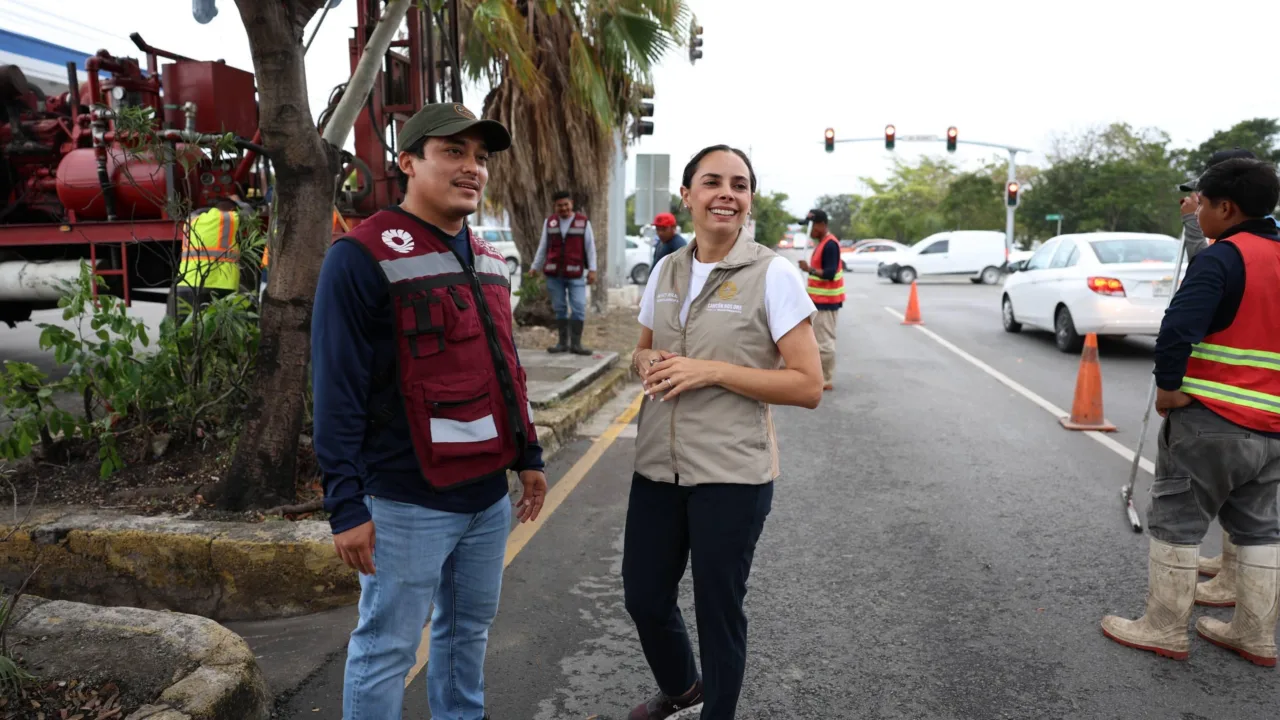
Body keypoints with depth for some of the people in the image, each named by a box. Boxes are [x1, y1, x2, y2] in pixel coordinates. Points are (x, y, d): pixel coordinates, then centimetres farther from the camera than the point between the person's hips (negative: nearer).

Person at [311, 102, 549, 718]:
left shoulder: (487, 260, 11)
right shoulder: (363, 256, -14)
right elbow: (337, 394, -16)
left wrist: (528, 454, 16)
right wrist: (346, 504, -17)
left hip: (489, 493, 8)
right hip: (408, 504, -7)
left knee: (469, 628, 21)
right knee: (387, 646, 8)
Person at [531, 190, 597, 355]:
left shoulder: (583, 222, 2)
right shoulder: (549, 222, 9)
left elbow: (590, 247, 2)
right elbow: (542, 247, 14)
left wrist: (592, 270, -5)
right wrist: (535, 268, 12)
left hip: (575, 274, -2)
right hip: (554, 273, 2)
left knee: (579, 308, -7)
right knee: (559, 309, 6)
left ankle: (576, 344, -1)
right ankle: (563, 343, 13)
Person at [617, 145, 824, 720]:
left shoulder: (773, 274, -10)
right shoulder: (665, 271, 5)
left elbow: (808, 386, -13)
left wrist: (712, 371, -21)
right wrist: (649, 365, -6)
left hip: (732, 475, -5)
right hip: (657, 466, 5)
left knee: (718, 610, 11)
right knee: (643, 598, 17)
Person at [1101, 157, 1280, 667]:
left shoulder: (1221, 258, -14)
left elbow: (1178, 329, -27)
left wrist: (1169, 387, -15)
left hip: (1210, 420, -8)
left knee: (1176, 522, 3)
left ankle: (1165, 630, 11)